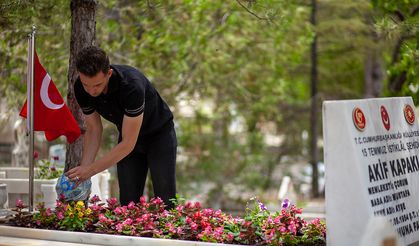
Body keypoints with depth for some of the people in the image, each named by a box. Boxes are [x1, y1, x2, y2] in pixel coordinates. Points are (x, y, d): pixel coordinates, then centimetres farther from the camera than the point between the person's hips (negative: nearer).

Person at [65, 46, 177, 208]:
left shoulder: (131, 85, -38)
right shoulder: (81, 88, -20)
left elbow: (128, 143, -35)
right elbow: (93, 130, -8)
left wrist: (91, 170, -36)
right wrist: (82, 170, -20)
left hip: (159, 134, -5)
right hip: (127, 136, 5)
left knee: (165, 202, -8)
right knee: (128, 202, 2)